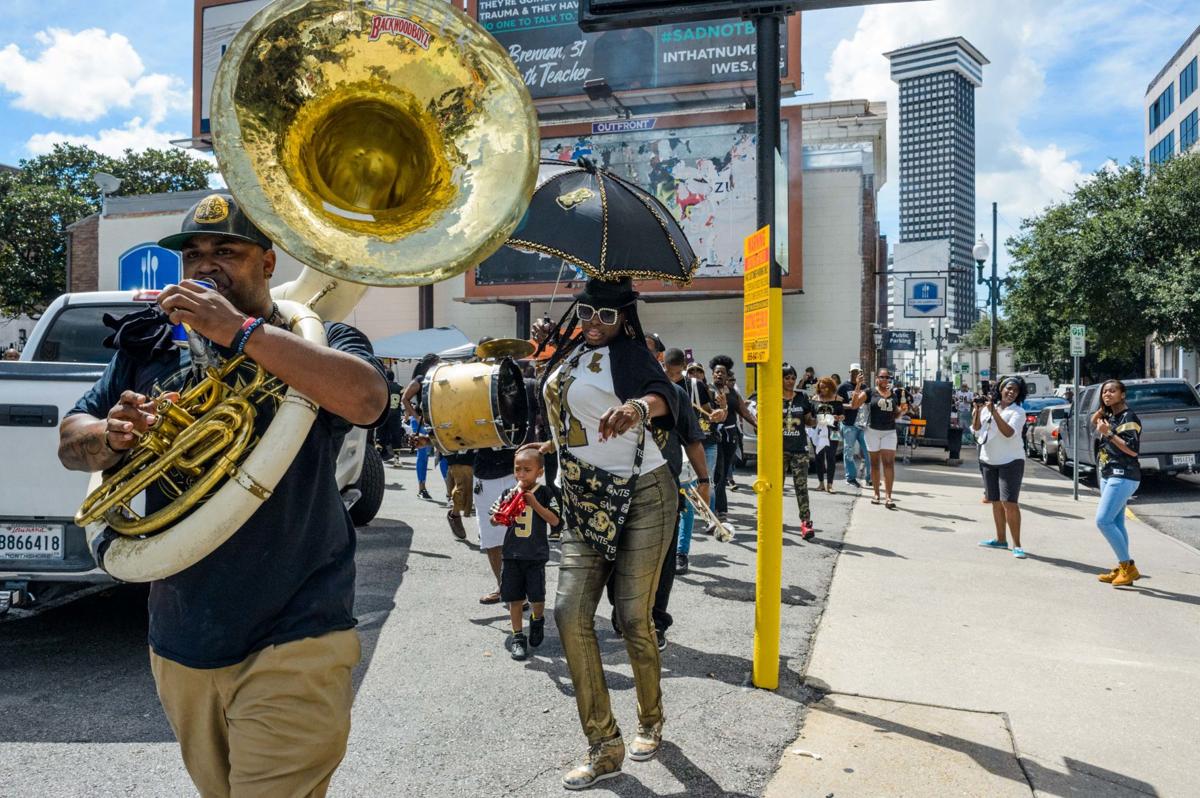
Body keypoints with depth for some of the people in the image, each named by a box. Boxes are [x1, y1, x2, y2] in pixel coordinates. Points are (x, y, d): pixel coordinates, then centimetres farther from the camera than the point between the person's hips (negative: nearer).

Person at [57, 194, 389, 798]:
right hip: (179, 639, 6)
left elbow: (367, 401, -27)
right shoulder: (152, 345, 8)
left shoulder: (316, 341, -5)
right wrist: (111, 436, -14)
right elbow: (70, 442, 10)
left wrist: (239, 329, -26)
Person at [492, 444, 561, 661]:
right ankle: (518, 637, 20)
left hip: (536, 555, -2)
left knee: (537, 597, 0)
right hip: (512, 554, 3)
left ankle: (537, 619, 33)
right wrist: (506, 504, -14)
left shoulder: (545, 493, -5)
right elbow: (494, 518, 6)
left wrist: (535, 503, -19)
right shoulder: (508, 493, 3)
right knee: (514, 598, 7)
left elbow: (554, 521, -11)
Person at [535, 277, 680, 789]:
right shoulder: (569, 352, 12)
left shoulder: (627, 352, -8)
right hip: (584, 504, 6)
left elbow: (664, 393, -30)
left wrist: (638, 406, -50)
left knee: (634, 617, -2)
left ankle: (650, 722, 26)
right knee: (571, 613, -4)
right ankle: (604, 747, 7)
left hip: (641, 496, -6)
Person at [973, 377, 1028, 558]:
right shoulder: (988, 407, 7)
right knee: (996, 502, 13)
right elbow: (976, 430, 6)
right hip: (988, 461, 5)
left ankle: (1016, 545, -8)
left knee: (1010, 503, -12)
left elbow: (1009, 432, -22)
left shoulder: (1018, 412, -7)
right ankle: (1000, 539, 23)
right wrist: (977, 410, -6)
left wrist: (994, 411, -25)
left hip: (1010, 462, -5)